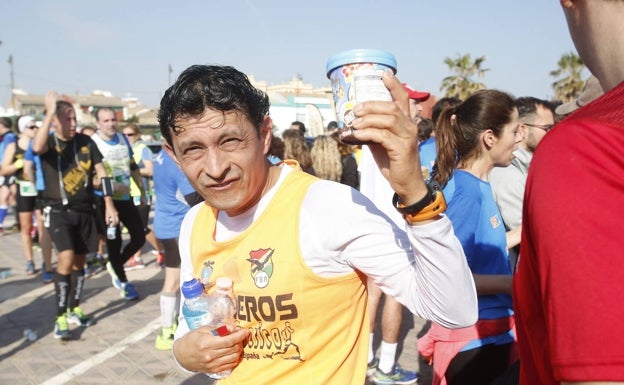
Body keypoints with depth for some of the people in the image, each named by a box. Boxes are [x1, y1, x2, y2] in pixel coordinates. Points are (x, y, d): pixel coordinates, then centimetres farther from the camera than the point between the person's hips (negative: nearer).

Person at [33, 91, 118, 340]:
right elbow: (37, 147, -33)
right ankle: (60, 318, -8)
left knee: (79, 261, 13)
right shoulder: (49, 142, -8)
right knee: (66, 258, -19)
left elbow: (101, 172, 5)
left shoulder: (86, 142, 1)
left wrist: (109, 205, 1)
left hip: (84, 211, 4)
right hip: (58, 210, -4)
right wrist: (50, 111, -33)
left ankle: (74, 310, 30)